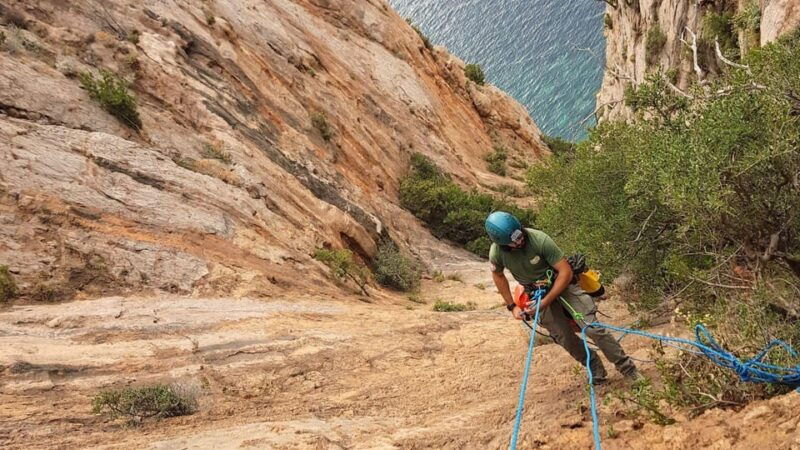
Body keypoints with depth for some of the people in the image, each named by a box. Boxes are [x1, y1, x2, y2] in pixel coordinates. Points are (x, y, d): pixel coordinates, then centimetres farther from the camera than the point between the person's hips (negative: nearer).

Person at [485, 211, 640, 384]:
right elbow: (498, 275, 3)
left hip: (561, 283, -3)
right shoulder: (496, 253, -21)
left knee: (593, 328, -12)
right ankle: (597, 372, 18)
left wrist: (545, 302, -26)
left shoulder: (540, 239, -31)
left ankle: (628, 369, 0)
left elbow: (565, 271, -24)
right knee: (566, 340, -3)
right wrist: (511, 306, 2)